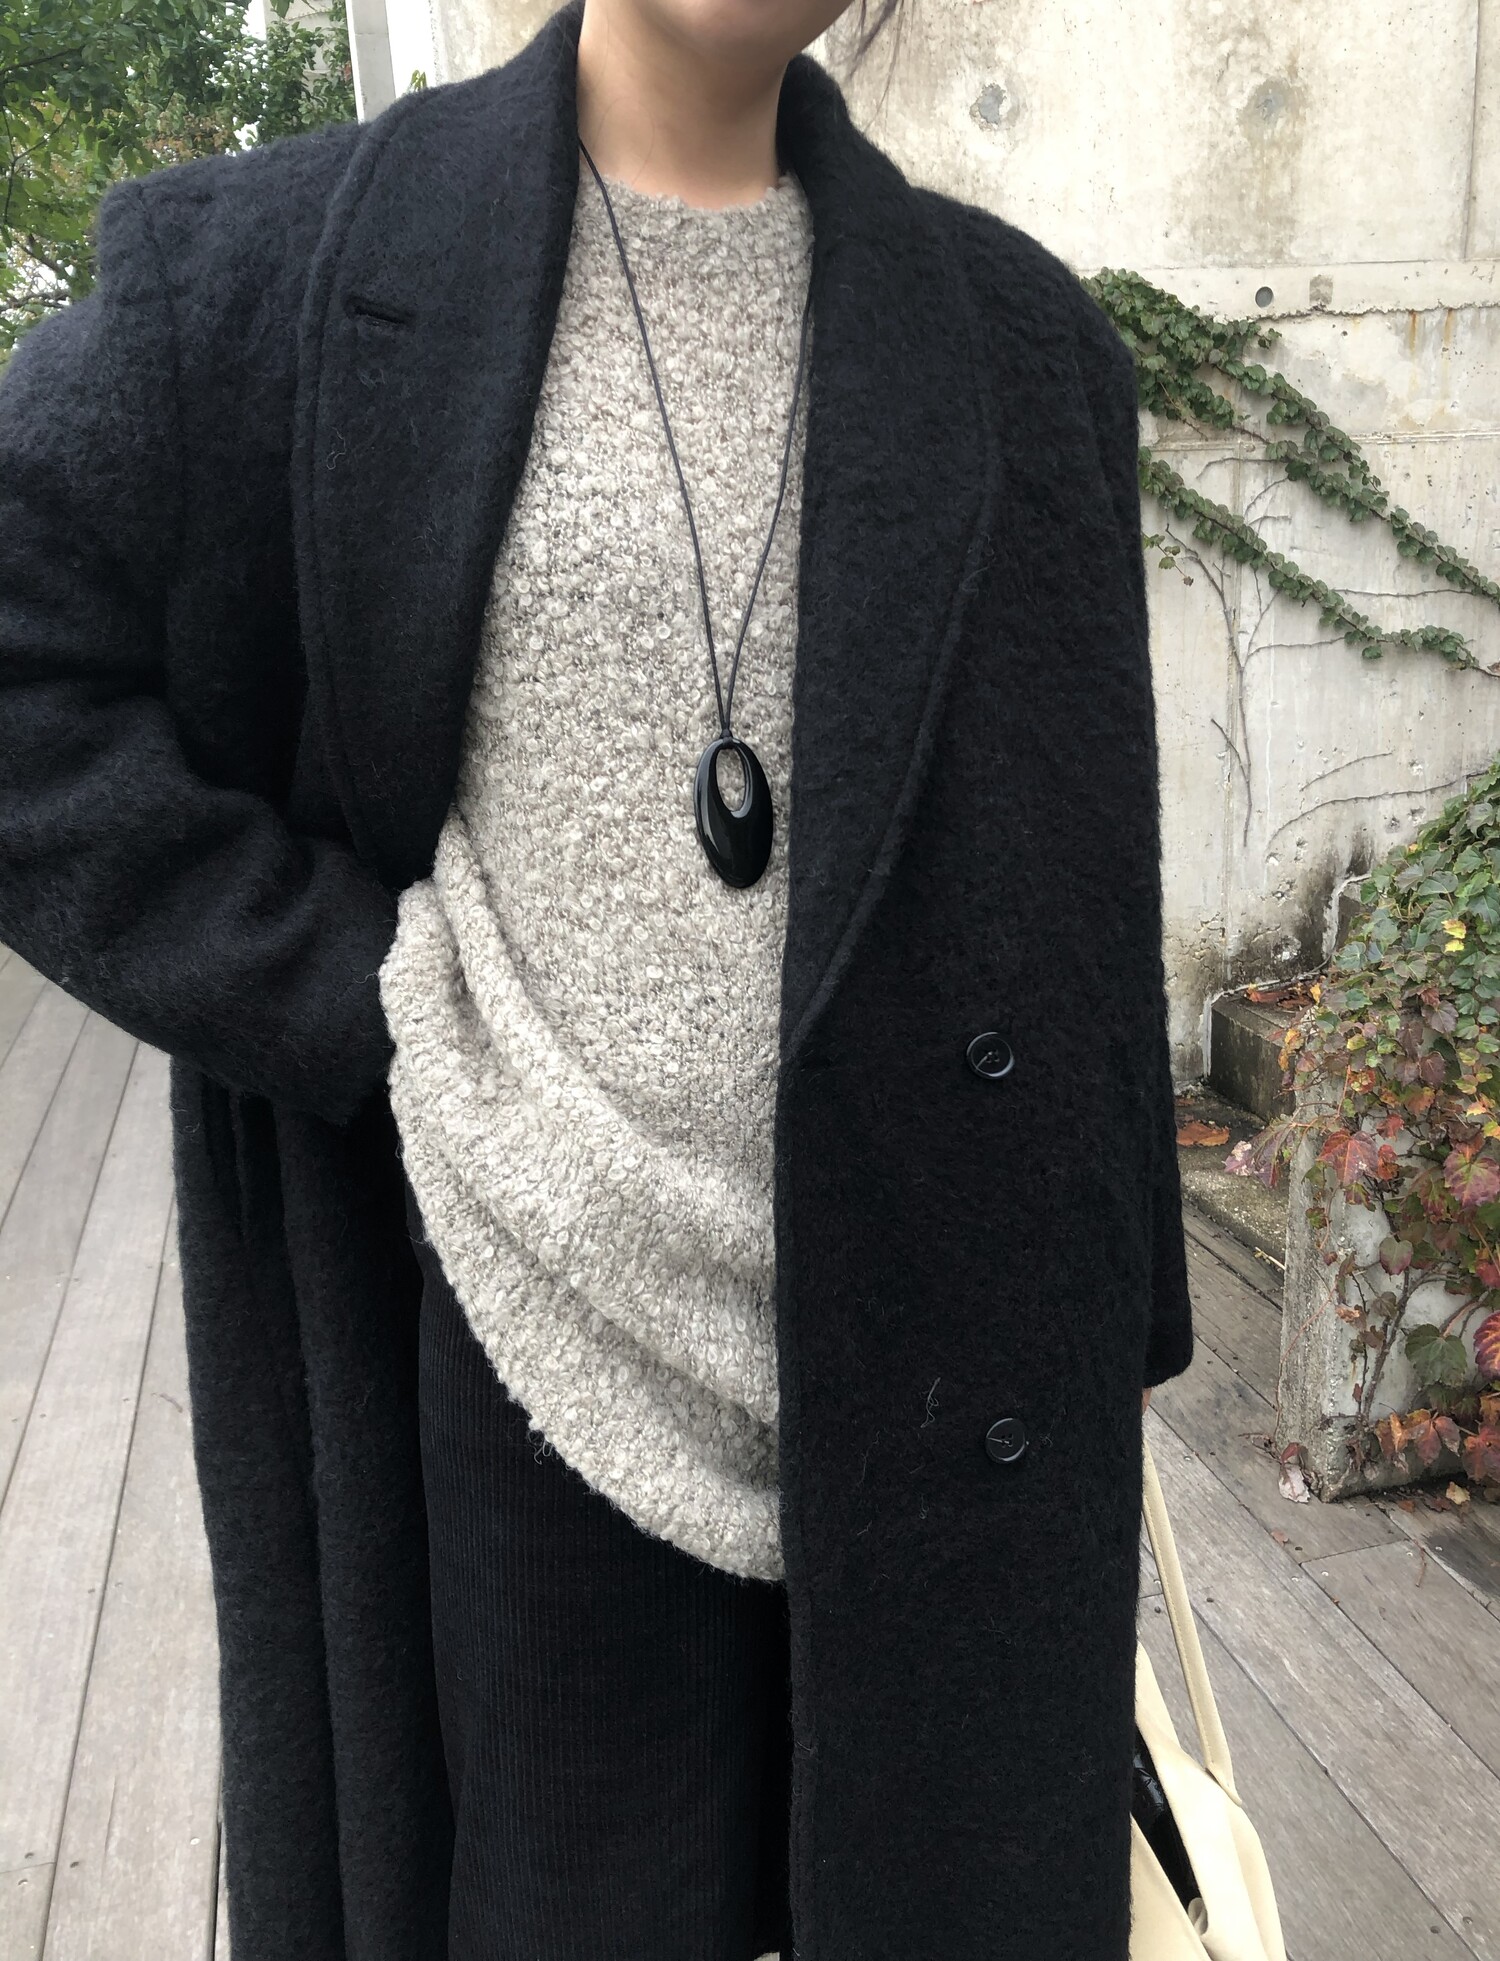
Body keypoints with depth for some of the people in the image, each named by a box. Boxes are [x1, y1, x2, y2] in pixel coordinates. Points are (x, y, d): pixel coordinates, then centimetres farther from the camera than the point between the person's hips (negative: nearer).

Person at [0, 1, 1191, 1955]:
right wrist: (357, 990, -10)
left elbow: (1081, 899, 8)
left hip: (927, 1343, 3)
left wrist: (1110, 1342, 10)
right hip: (555, 1315, -2)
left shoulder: (1014, 338, 7)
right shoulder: (291, 259, 0)